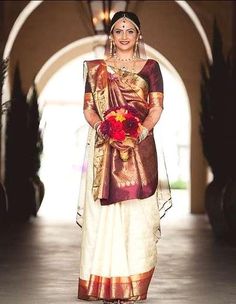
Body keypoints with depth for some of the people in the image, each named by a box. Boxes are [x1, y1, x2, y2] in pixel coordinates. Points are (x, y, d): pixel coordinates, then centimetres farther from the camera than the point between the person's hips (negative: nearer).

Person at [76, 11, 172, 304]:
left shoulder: (150, 67, 8)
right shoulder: (96, 68, 11)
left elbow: (157, 107, 1)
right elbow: (88, 107, 7)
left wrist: (140, 132, -16)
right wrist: (101, 127, -13)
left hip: (139, 149, 0)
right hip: (104, 149, 1)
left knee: (137, 213, -1)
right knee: (104, 211, -1)